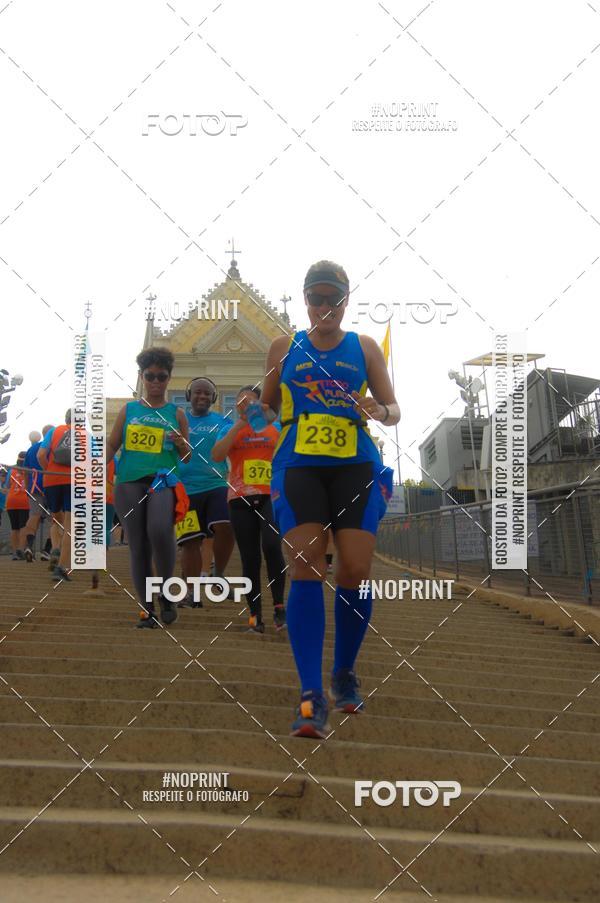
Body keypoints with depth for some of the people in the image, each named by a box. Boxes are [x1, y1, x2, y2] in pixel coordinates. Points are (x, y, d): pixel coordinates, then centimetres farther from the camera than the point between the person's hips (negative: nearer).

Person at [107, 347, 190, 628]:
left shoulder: (176, 413, 10)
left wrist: (181, 443, -9)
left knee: (160, 531, -29)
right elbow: (112, 445, 11)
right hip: (130, 482, 2)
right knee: (137, 546, 1)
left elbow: (187, 457, 13)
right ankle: (146, 608, 11)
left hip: (163, 481, -2)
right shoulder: (128, 410, 12)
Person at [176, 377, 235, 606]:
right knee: (190, 541, 1)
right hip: (186, 489, 0)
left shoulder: (222, 422, 11)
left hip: (217, 486, 0)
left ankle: (218, 574, 5)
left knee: (225, 528, -19)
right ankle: (192, 592, 12)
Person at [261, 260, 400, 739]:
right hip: (299, 466, 0)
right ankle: (311, 696, -18)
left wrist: (379, 411, -14)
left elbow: (394, 409, 9)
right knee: (306, 568, -16)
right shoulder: (285, 348, 12)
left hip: (356, 466, 1)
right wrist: (251, 410, -5)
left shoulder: (365, 348, 10)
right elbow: (267, 408, 19)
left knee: (355, 572, -7)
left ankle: (345, 673, 18)